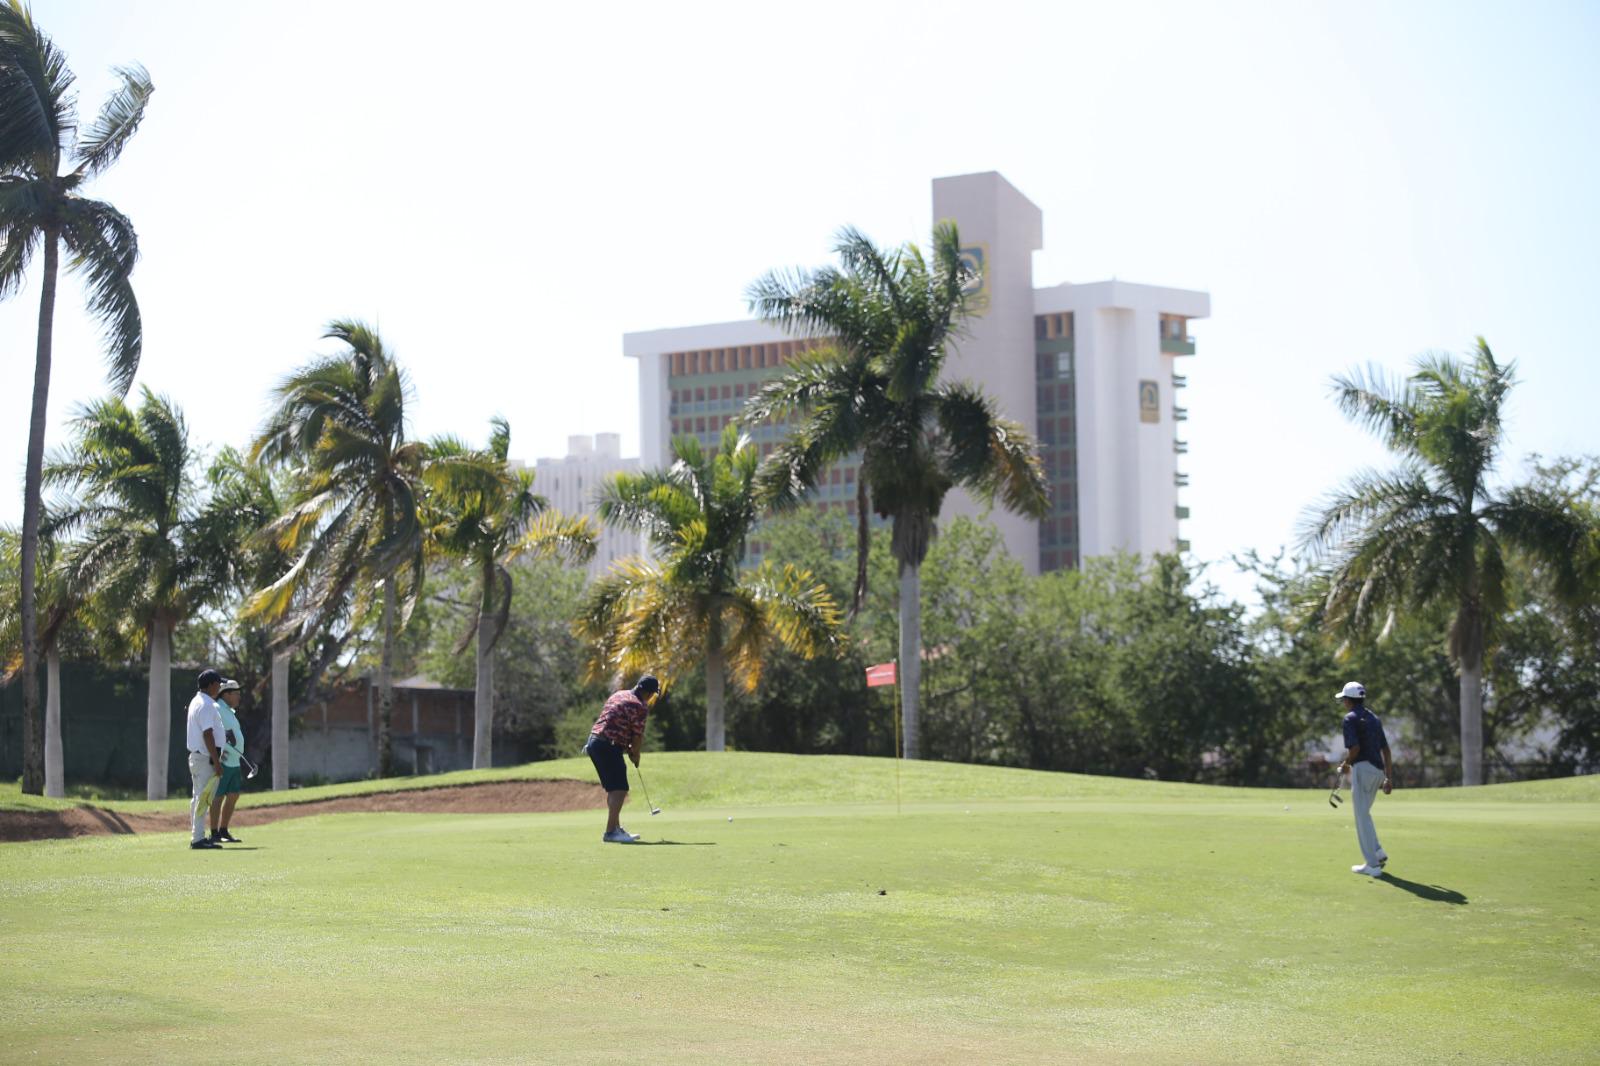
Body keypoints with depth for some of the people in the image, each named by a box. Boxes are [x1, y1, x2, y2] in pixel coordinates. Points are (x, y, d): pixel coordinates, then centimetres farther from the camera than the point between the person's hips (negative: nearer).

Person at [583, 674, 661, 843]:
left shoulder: (618, 695, 17)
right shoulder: (640, 706, -10)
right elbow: (637, 735, -8)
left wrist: (628, 748, 19)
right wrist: (635, 754, 10)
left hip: (594, 741, 10)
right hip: (609, 746, -10)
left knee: (613, 789, 18)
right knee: (619, 789, -8)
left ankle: (616, 828, 24)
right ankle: (610, 832, -13)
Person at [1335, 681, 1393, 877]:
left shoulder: (1351, 718, -7)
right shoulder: (1373, 718, 17)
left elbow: (1354, 748, -19)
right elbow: (1385, 749, 15)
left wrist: (1345, 765, -1)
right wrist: (1389, 778, 16)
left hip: (1362, 768, -8)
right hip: (1378, 770, 8)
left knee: (1362, 816, -3)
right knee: (1364, 813, 22)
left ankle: (1372, 864, -5)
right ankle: (1378, 852, 12)